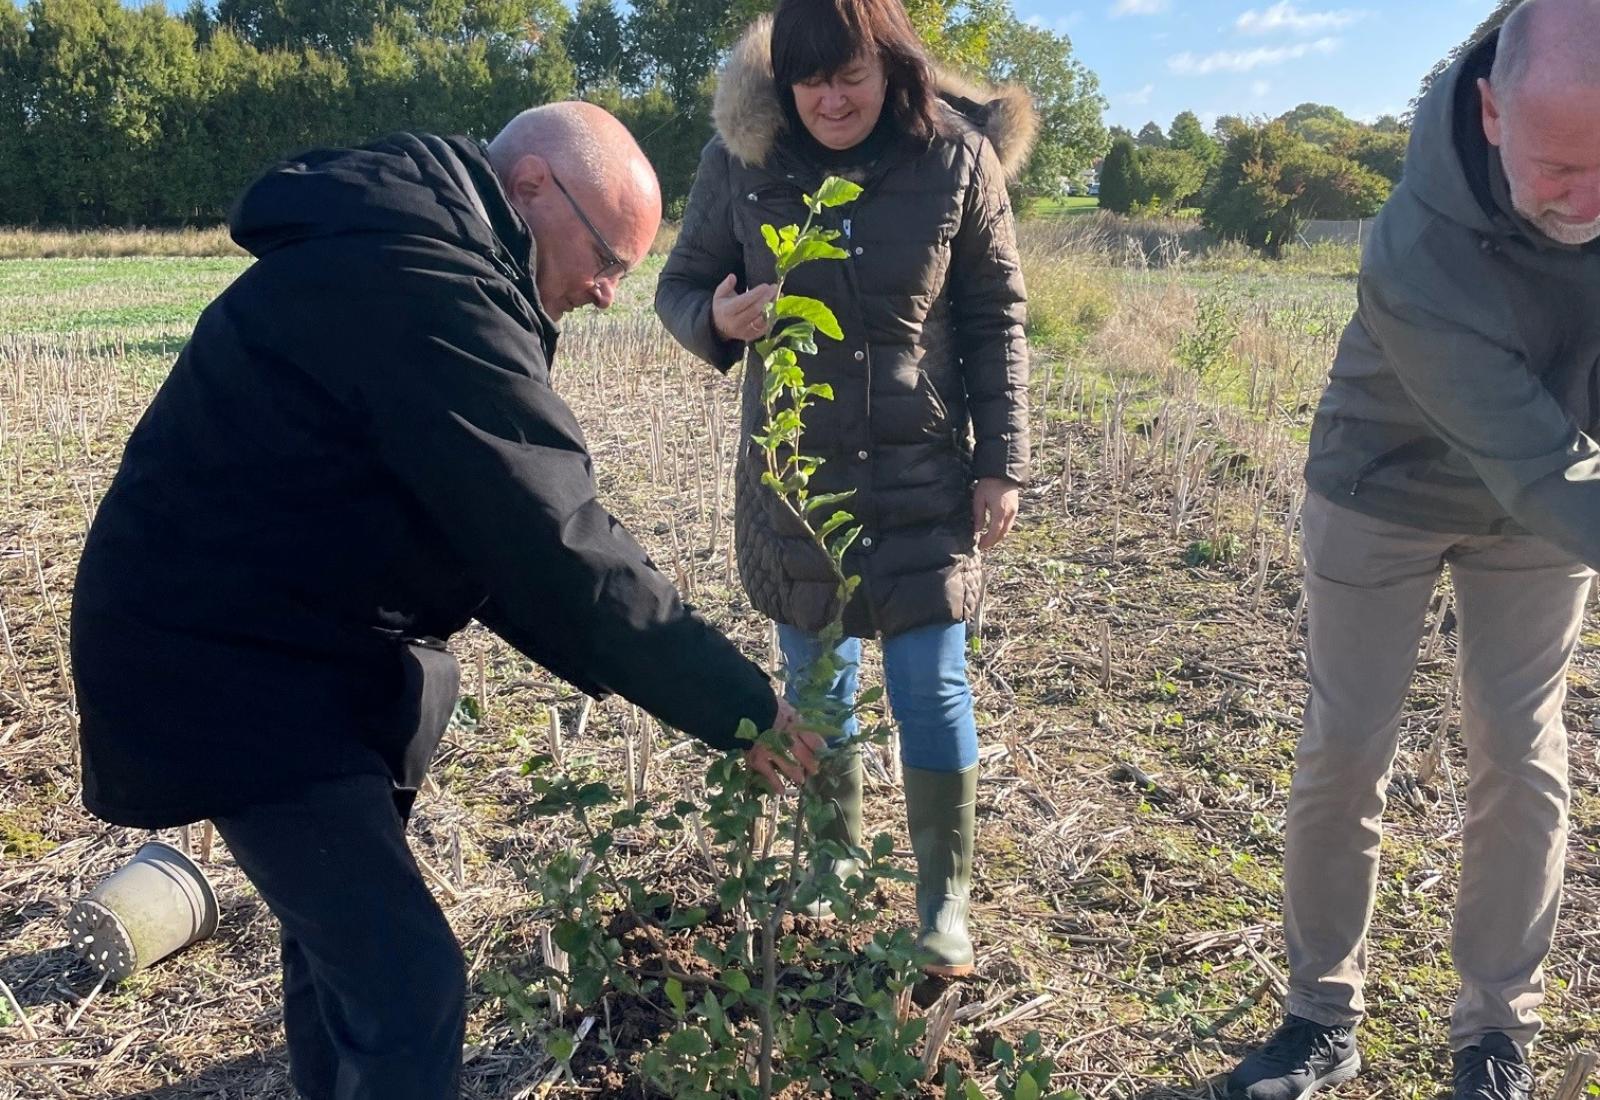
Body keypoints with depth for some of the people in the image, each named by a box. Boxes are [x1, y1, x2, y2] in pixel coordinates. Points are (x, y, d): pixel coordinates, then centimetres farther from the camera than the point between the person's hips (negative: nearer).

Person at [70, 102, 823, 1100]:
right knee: (407, 981, -9)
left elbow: (496, 526, 7)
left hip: (302, 640, 11)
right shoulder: (423, 292, -25)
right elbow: (554, 543, -27)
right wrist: (740, 703, -20)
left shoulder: (403, 257, 10)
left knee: (344, 923, 24)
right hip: (231, 666, -11)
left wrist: (631, 671, 0)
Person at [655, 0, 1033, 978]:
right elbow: (680, 285, 3)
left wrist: (1003, 463, -3)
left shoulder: (958, 157, -7)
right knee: (816, 680, 13)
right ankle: (835, 860, 36)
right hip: (793, 470, 2)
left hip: (923, 474, -1)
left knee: (932, 686, 1)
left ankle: (946, 898, 20)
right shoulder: (741, 160, -6)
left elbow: (996, 322, -1)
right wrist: (716, 321, -21)